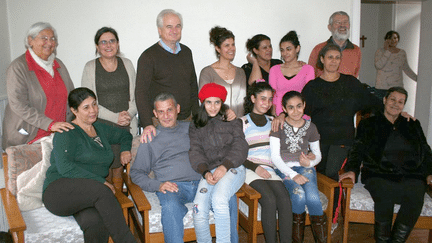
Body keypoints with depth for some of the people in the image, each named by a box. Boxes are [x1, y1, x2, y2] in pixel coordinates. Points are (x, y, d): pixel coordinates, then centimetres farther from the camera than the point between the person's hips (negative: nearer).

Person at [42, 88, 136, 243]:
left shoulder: (100, 129, 22)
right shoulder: (67, 133, 1)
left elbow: (124, 135, 40)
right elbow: (64, 167, -14)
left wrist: (125, 149, 17)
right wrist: (100, 181, -18)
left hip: (89, 196, 4)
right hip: (59, 191, -4)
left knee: (94, 221, -34)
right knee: (101, 191, -36)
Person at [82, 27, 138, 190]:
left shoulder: (127, 64, 11)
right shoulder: (90, 67, 4)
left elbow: (135, 96, 10)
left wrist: (129, 114, -10)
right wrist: (115, 117, -13)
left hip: (127, 125, 2)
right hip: (101, 126, -1)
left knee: (119, 165, -1)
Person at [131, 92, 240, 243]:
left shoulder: (191, 128, 23)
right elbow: (136, 172, 13)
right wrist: (158, 185, -6)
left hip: (200, 182, 2)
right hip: (171, 186, -2)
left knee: (229, 198, -27)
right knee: (170, 207, -37)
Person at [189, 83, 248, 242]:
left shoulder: (232, 120, 16)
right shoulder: (196, 126, 21)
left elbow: (240, 147, 5)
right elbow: (195, 152, 8)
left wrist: (225, 166, -13)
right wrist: (205, 172, -12)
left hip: (232, 168, -2)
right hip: (209, 171, 2)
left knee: (218, 198, -33)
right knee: (199, 210, -25)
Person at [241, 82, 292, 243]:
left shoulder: (273, 122, 21)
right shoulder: (242, 123, 7)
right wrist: (255, 168, -12)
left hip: (269, 169, 4)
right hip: (249, 169, -4)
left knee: (285, 199, -25)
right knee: (269, 199, -29)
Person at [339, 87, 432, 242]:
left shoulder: (413, 126, 24)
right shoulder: (368, 124, 17)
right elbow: (357, 150, 10)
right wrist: (352, 169, -8)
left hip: (410, 177, 2)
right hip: (379, 175, -2)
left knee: (416, 198, -31)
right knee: (384, 196, -34)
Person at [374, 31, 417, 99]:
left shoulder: (402, 53, 11)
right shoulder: (380, 51, -1)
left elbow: (407, 69, 21)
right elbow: (378, 66, -17)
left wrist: (417, 79, 15)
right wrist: (387, 51, -14)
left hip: (397, 87, 3)